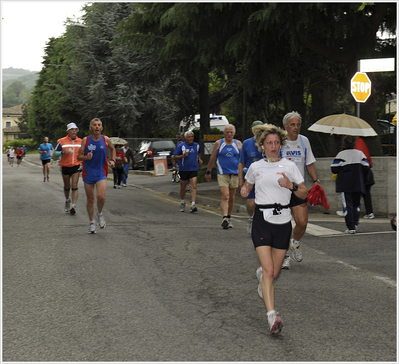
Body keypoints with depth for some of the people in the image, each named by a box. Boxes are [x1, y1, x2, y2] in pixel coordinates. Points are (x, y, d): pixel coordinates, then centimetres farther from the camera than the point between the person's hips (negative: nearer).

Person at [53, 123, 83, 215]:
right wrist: (63, 152, -22)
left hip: (76, 166, 1)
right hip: (65, 167, -1)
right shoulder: (62, 141, -4)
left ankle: (74, 206, -14)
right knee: (67, 187, 12)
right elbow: (55, 153, -6)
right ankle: (67, 201, 38)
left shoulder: (80, 141, 6)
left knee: (74, 186, -10)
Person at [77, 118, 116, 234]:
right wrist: (86, 157, -20)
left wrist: (112, 160, 4)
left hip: (101, 173, 0)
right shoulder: (85, 140, -3)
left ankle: (100, 214, 11)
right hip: (88, 173, 1)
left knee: (101, 196, -19)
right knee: (90, 200, 6)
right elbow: (79, 156, 0)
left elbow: (112, 149, 19)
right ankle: (91, 222, 23)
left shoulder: (106, 140, -1)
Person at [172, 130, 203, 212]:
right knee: (183, 187, 12)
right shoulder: (181, 146, -6)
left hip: (193, 169, 2)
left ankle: (193, 205, -19)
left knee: (194, 187, -13)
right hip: (183, 169, -1)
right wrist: (183, 155, -21)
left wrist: (199, 159, 8)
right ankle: (182, 202, 35)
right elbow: (174, 157, -7)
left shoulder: (196, 145, 6)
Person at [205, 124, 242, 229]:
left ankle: (229, 218, 24)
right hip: (222, 174, -3)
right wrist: (208, 172, 11)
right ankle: (225, 218, -24)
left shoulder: (238, 143, 7)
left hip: (235, 174, 3)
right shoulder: (218, 143, 2)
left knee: (232, 198, 10)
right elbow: (212, 158, 9)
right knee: (225, 196, -16)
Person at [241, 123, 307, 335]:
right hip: (262, 221, -1)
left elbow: (304, 194, 6)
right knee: (269, 270, -15)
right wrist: (244, 190, 2)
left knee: (274, 273, 8)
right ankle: (272, 317, -18)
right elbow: (248, 185, 25)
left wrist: (291, 186, -14)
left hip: (283, 222, 1)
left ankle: (261, 274, 45)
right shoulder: (255, 167, 6)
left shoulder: (289, 166, 3)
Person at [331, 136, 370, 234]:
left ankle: (351, 227, -6)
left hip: (345, 185, -3)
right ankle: (355, 223, 1)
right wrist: (363, 180, 13)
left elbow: (334, 169, -10)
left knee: (348, 205, 0)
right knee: (355, 204, 16)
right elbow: (366, 168, 1)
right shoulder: (360, 154, 4)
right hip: (358, 185, 3)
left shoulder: (341, 154, -6)